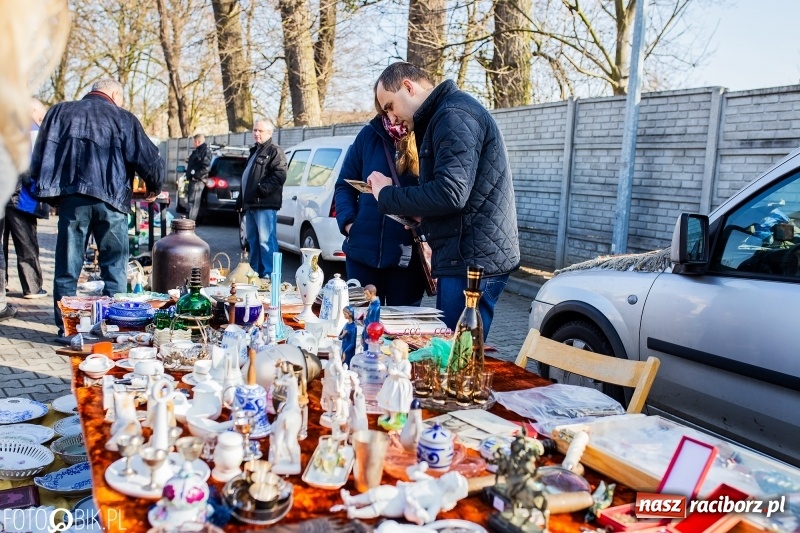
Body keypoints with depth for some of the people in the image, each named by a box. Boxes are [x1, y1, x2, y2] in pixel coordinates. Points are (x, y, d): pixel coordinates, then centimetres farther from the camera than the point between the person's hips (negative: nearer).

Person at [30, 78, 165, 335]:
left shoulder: (60, 112, 13)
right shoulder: (123, 118, 5)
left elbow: (39, 157, 9)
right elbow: (149, 159, 0)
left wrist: (50, 192, 17)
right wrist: (154, 189, 17)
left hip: (71, 198, 2)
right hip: (111, 200, -2)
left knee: (67, 268, 8)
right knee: (114, 269, 7)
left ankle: (66, 330, 11)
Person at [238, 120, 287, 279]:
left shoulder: (275, 151, -5)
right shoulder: (255, 151, 25)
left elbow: (279, 176, -19)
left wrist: (261, 190, -23)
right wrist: (241, 199, 26)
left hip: (265, 205, -10)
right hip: (251, 204, 10)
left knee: (266, 241, -11)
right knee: (253, 241, 15)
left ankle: (268, 275, -9)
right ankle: (255, 273, 23)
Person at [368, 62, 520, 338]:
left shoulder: (454, 115, -13)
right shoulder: (443, 116, 21)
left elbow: (450, 193, -24)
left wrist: (387, 195, -12)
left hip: (473, 260, -10)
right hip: (466, 256, 10)